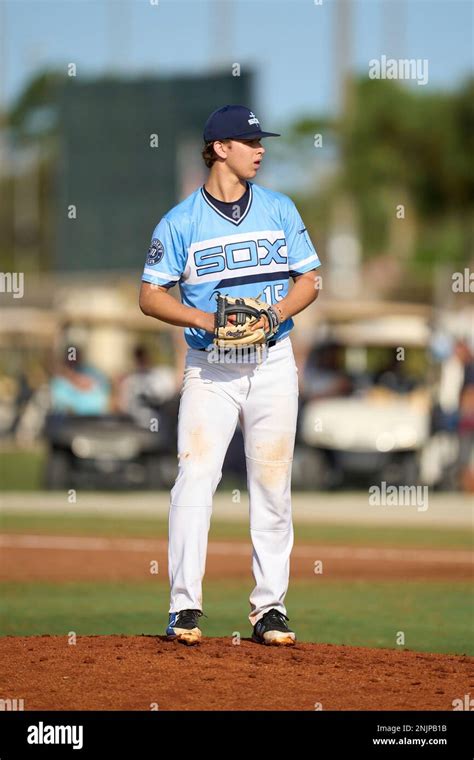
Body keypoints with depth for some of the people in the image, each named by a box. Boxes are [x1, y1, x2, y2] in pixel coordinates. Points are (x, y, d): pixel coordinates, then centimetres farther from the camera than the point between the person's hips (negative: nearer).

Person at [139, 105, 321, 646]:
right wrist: (203, 319, -17)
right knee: (195, 479, -13)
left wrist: (273, 315, -11)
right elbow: (151, 296, -1)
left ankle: (269, 607, 10)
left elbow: (307, 281, 9)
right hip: (209, 369, -3)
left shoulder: (279, 210, 8)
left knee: (272, 485, 3)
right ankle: (185, 607, -11)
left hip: (273, 362, 3)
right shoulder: (181, 221, -1)